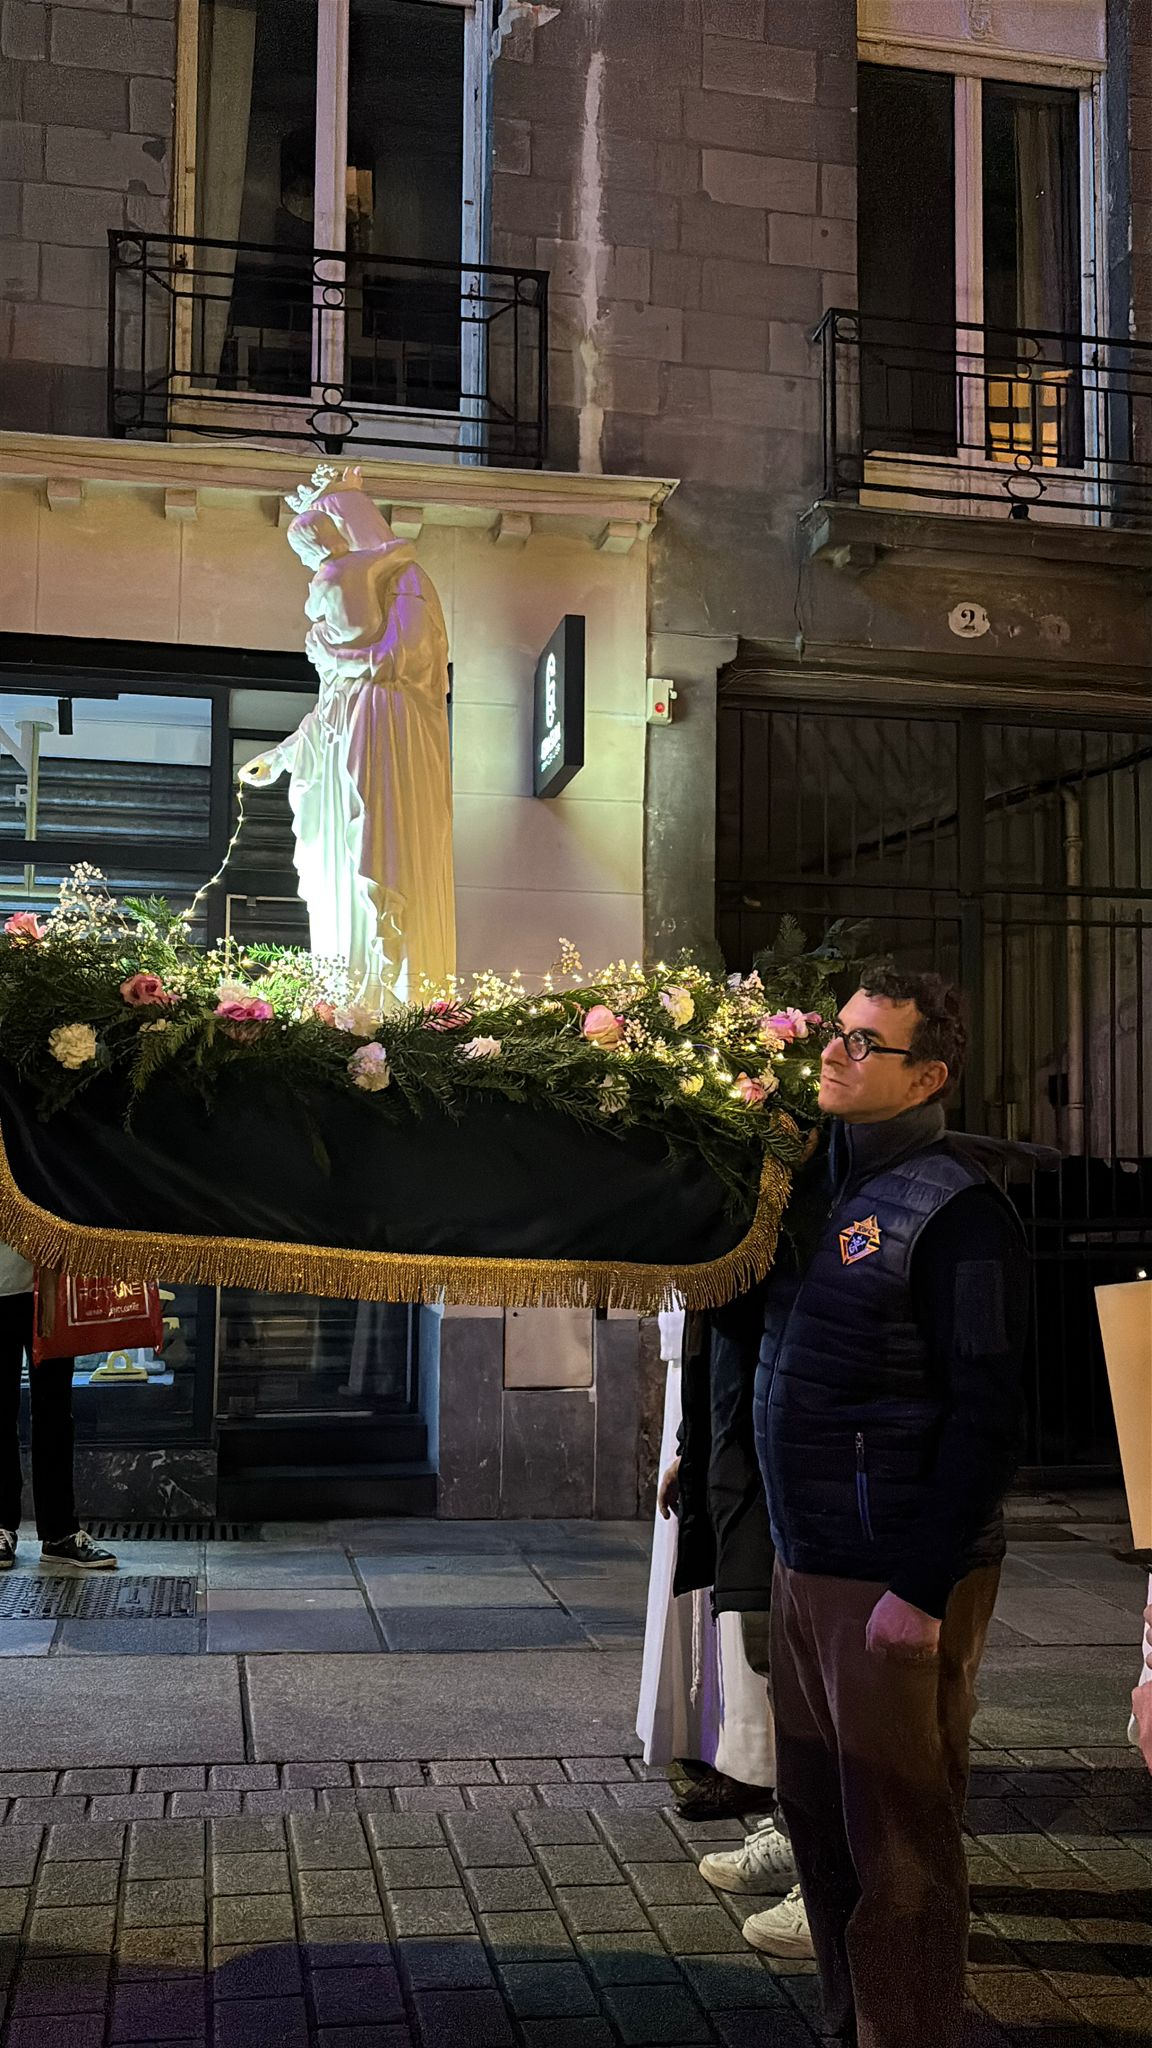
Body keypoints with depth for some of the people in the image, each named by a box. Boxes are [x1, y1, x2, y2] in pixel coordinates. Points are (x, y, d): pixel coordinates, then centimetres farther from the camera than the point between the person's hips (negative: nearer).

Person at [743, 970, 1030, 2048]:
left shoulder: (953, 1205, -14)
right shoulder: (821, 1184, 10)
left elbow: (984, 1416, -18)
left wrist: (923, 1590, -20)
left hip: (900, 1582, -8)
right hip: (806, 1566, 9)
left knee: (897, 1848, 3)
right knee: (818, 1816, 19)